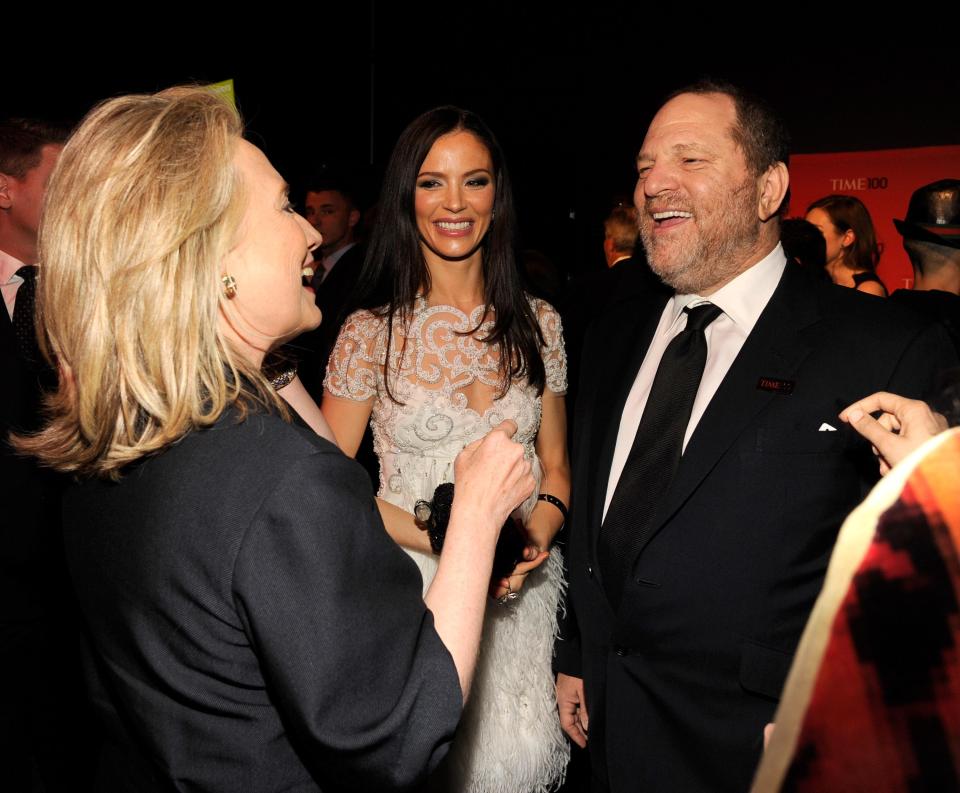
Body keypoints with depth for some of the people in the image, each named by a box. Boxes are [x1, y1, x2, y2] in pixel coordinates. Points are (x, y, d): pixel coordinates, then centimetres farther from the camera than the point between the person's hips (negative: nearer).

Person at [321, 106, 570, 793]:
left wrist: (535, 536, -12)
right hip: (414, 586, -2)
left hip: (523, 590, 3)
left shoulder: (538, 324, 2)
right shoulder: (371, 333, -7)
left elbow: (555, 466, 9)